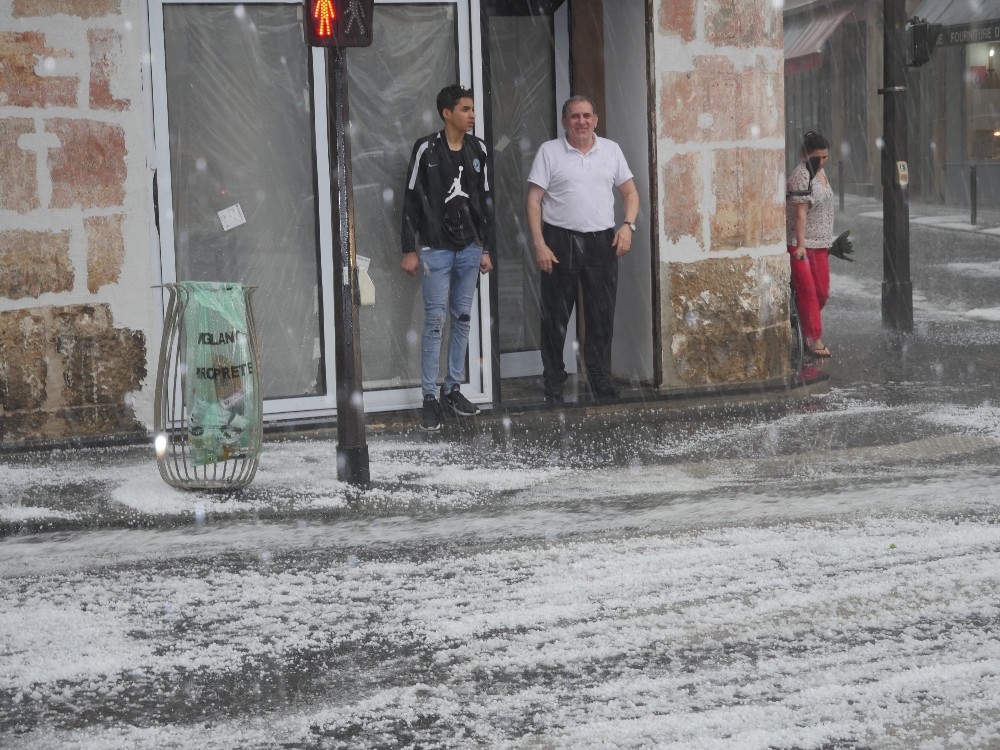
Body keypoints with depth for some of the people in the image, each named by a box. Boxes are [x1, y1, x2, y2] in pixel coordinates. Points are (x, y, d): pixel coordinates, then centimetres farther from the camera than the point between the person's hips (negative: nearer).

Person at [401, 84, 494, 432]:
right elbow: (411, 200, -5)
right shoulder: (426, 149, -7)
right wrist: (410, 250, -7)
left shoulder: (478, 150, 6)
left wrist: (485, 248, 10)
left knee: (462, 319, 8)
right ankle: (430, 398, 0)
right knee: (434, 322, -5)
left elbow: (486, 201, 12)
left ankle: (453, 389, 19)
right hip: (436, 249, -5)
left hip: (470, 249, 5)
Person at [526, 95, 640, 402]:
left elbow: (630, 192, 15)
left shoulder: (611, 150, 10)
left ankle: (602, 382, 14)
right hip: (560, 241, -3)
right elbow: (533, 200, -2)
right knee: (556, 318, 2)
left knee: (602, 316, 5)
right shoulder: (549, 151, 1)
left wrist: (628, 225, -3)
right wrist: (539, 244, -11)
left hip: (602, 241, 3)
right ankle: (553, 386, 9)